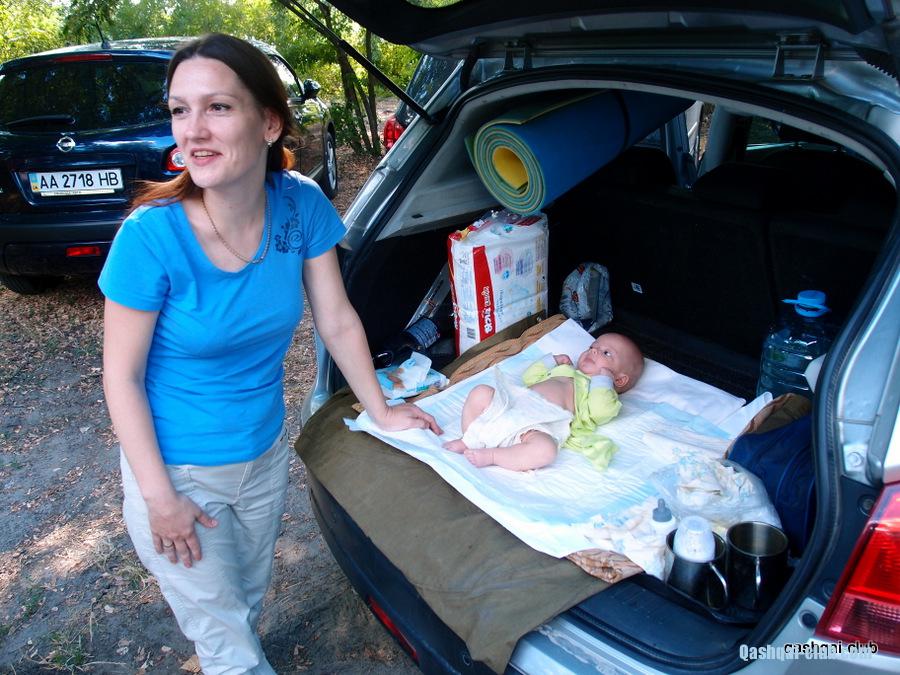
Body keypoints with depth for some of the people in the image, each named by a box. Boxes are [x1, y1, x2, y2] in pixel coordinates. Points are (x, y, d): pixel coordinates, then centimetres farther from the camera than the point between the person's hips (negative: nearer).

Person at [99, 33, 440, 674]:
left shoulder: (302, 206, -16)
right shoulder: (152, 236, -27)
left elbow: (338, 321, -5)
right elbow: (122, 376, -17)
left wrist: (381, 410, 2)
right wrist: (160, 499, -14)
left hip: (267, 453, 4)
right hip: (180, 468, -4)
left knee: (249, 600, 30)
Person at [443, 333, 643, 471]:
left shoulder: (605, 393, 18)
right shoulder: (564, 369, 37)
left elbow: (601, 412, -7)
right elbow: (529, 377, 39)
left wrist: (602, 379, 3)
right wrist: (552, 359, 33)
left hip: (541, 424, -6)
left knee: (545, 449, -38)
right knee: (481, 392, -14)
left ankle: (491, 455, -28)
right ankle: (469, 440, -7)